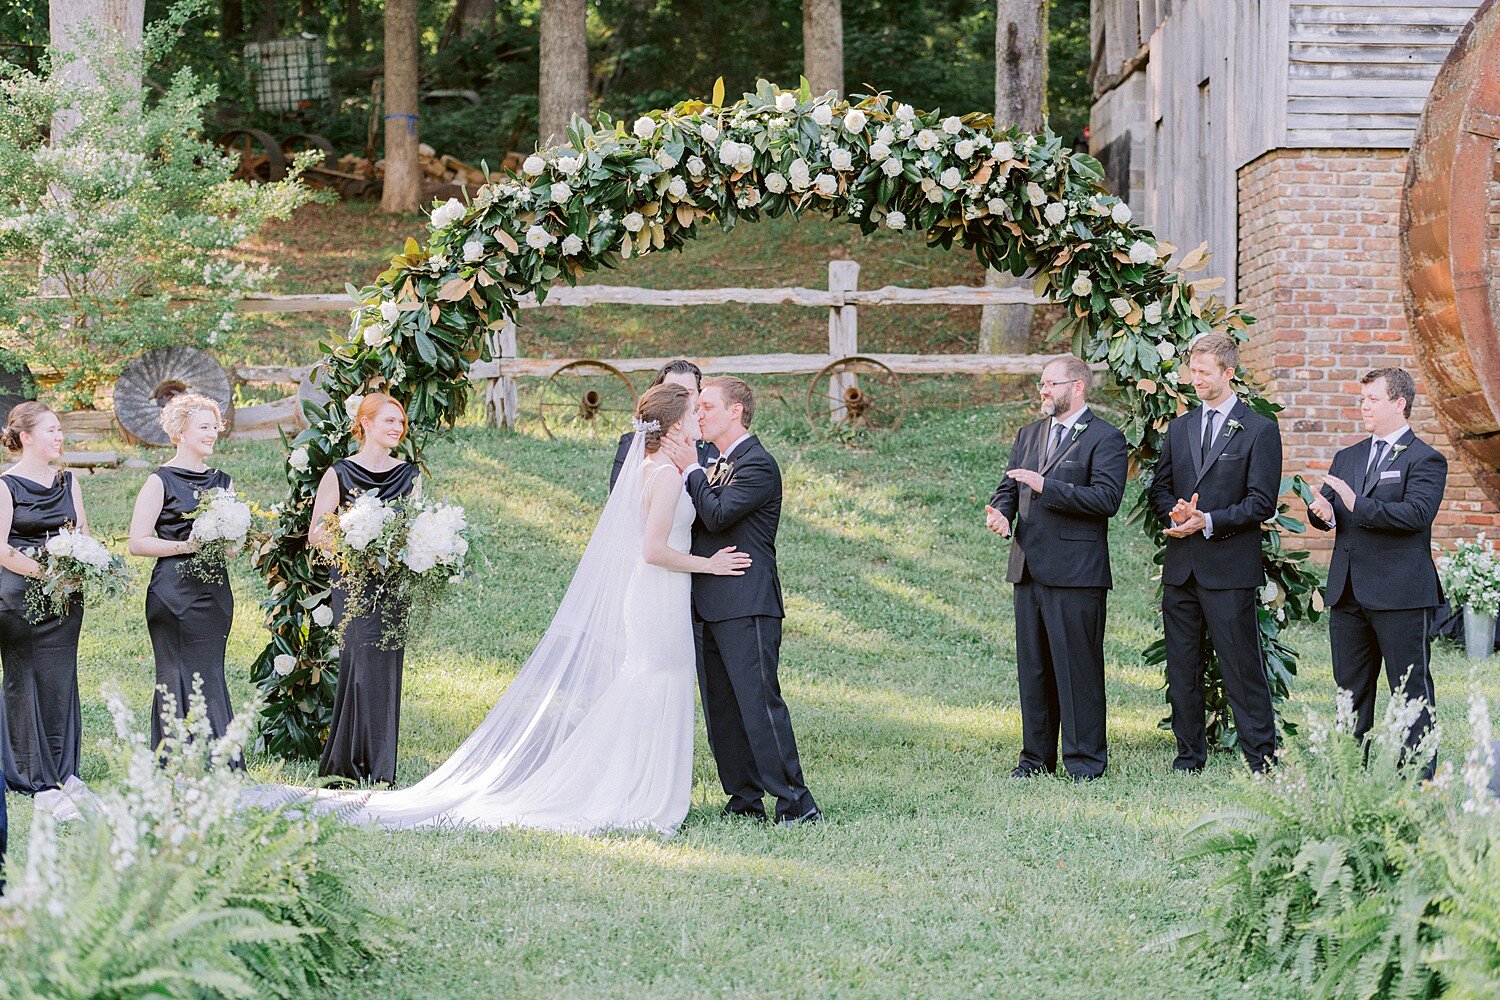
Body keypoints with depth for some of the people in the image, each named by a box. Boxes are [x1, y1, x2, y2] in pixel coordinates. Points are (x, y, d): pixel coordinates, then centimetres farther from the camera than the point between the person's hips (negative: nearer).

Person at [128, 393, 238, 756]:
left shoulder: (222, 481, 15)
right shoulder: (161, 481, -3)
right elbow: (138, 542, -8)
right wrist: (186, 545, -17)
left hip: (215, 590, 6)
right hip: (175, 593, -6)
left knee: (210, 678, 6)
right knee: (179, 680, -4)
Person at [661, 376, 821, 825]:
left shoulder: (758, 464, -10)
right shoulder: (718, 465, 20)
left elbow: (717, 516, -19)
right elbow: (703, 524, 16)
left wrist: (691, 471, -8)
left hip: (747, 607, -10)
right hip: (713, 608, 10)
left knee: (759, 703, -12)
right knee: (720, 710, 10)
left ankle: (796, 804, -11)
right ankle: (745, 800, 15)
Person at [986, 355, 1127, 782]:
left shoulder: (1105, 438, -4)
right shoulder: (1029, 434, 19)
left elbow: (1107, 498, -16)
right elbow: (1009, 485, 18)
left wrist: (1045, 486, -20)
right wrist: (1000, 511, -6)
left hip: (1075, 571, -7)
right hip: (1029, 568, 7)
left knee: (1078, 669, -4)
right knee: (1032, 667, 11)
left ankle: (1085, 759, 3)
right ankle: (1037, 756, 19)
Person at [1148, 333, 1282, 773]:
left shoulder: (1260, 430, -2)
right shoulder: (1179, 427, 16)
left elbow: (1261, 502, -7)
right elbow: (1159, 488, 16)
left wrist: (1208, 521, -17)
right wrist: (1175, 513, -7)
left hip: (1229, 568, -6)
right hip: (1180, 567, 6)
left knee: (1241, 668, -6)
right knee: (1181, 668, 9)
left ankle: (1261, 761, -1)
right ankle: (1189, 757, 17)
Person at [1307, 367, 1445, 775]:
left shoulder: (1424, 460, -5)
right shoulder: (1347, 457, 18)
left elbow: (1417, 513, -19)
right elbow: (1325, 504, 13)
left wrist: (1358, 505, -24)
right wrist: (1323, 512, -12)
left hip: (1401, 594, -7)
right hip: (1348, 593, 7)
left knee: (1411, 689, -2)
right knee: (1350, 689, 12)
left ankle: (1419, 776, 2)